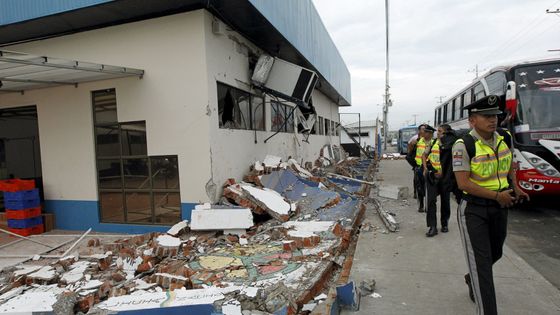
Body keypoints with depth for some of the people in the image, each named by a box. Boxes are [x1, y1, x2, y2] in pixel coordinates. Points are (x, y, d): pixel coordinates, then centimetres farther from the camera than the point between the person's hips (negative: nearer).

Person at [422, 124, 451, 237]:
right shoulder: (433, 142, 6)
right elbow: (424, 155, 16)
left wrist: (442, 171, -23)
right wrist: (425, 168, 3)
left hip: (444, 176, -2)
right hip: (431, 175, 3)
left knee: (445, 201, 11)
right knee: (431, 200, -3)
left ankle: (444, 224, 29)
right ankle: (432, 226, 0)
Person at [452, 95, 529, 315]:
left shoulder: (505, 138, 1)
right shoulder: (463, 146, -19)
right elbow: (463, 183, -23)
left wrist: (515, 188, 14)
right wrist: (496, 195, -21)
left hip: (500, 207, 7)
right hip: (474, 209, -7)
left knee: (495, 253, 24)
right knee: (481, 262, -5)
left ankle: (473, 279, 52)